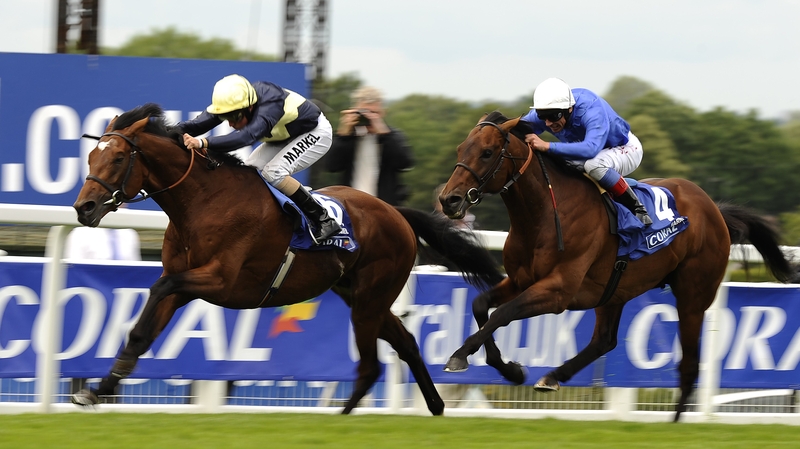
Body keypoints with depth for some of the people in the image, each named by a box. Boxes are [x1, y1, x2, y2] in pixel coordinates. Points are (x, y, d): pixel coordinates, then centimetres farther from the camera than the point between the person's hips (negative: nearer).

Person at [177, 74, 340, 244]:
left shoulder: (270, 106, -41)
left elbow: (247, 136, -57)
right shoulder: (232, 102, -20)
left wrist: (203, 143, -66)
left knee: (272, 172, -25)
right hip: (284, 137, 8)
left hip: (316, 133, -8)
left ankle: (323, 221, -16)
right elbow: (199, 123, -26)